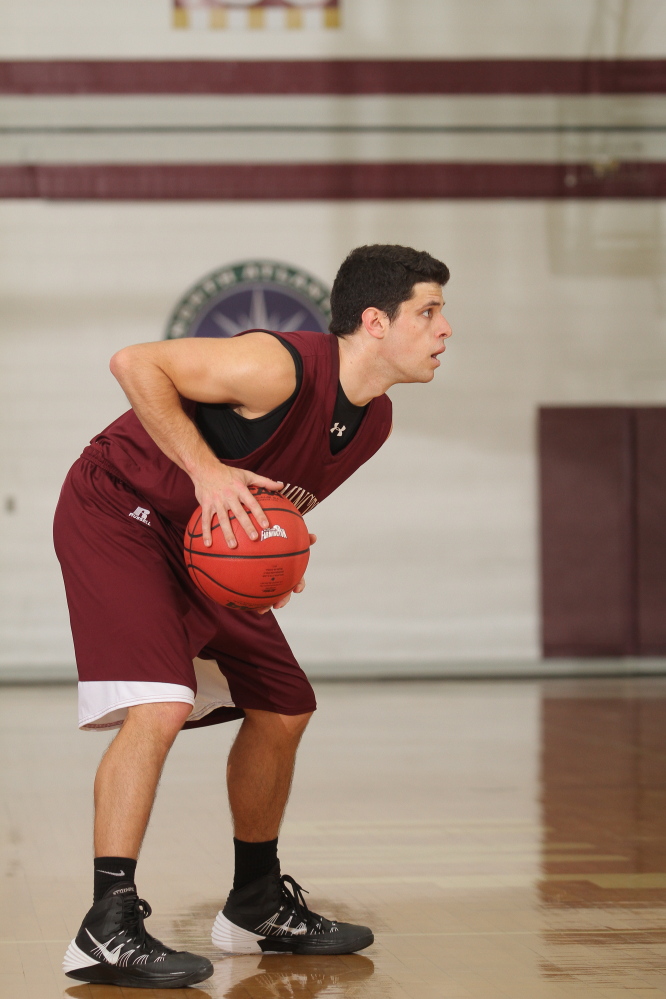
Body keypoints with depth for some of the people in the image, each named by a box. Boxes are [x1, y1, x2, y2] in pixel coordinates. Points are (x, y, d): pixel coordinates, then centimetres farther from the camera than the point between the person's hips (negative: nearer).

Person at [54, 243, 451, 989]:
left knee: (282, 709, 12)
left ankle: (257, 907, 28)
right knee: (160, 707, -24)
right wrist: (207, 471, -31)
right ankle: (108, 928, -20)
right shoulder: (280, 367, -28)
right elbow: (134, 364, -27)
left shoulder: (373, 422, -1)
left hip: (205, 541, 9)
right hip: (117, 514, -9)